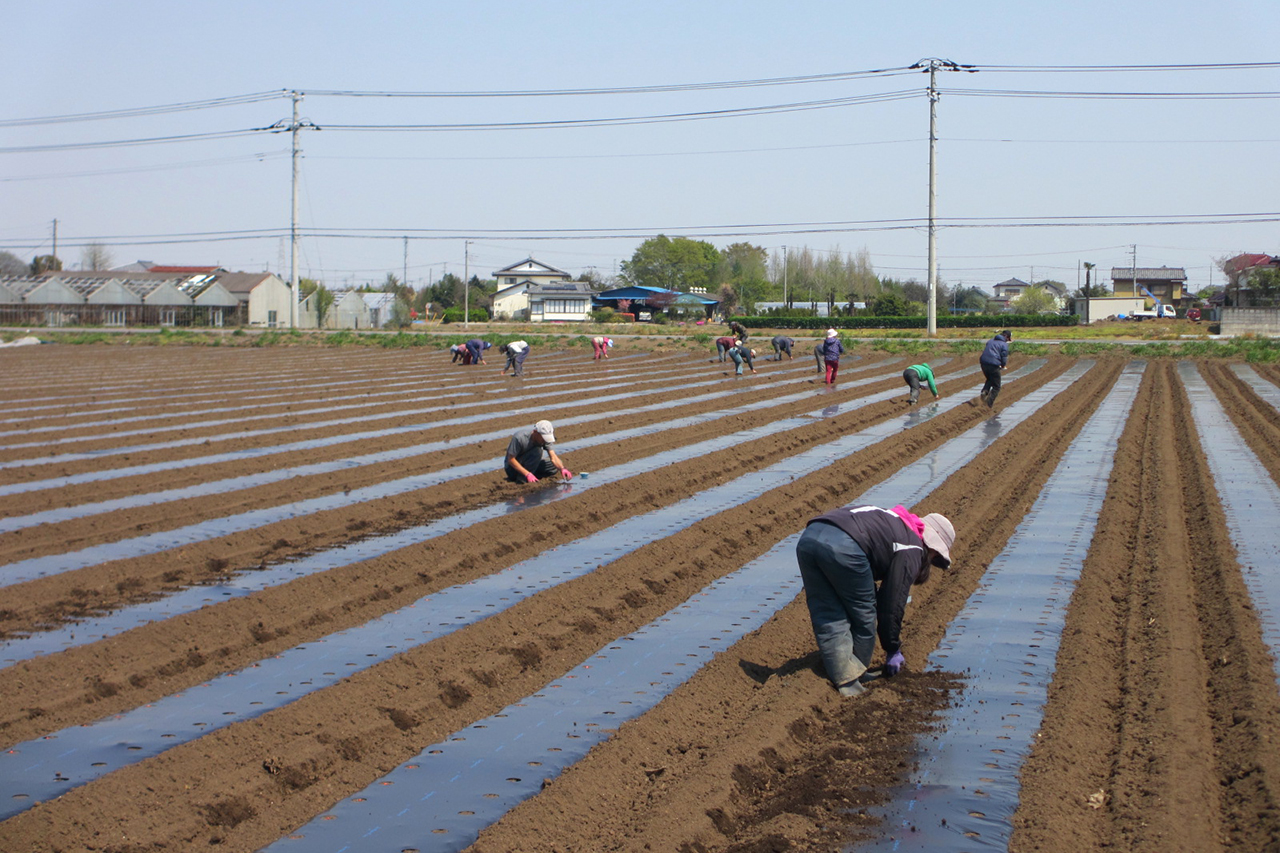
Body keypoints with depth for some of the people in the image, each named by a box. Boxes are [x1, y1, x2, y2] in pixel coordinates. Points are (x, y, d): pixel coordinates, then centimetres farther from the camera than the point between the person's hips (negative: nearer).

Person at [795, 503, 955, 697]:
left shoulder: (893, 525, 38)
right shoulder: (912, 550, 14)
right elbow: (894, 603, 12)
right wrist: (893, 651, 25)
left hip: (808, 537, 8)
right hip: (844, 544, -8)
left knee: (828, 617, 15)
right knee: (863, 614, 14)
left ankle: (843, 679, 13)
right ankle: (855, 679, 21)